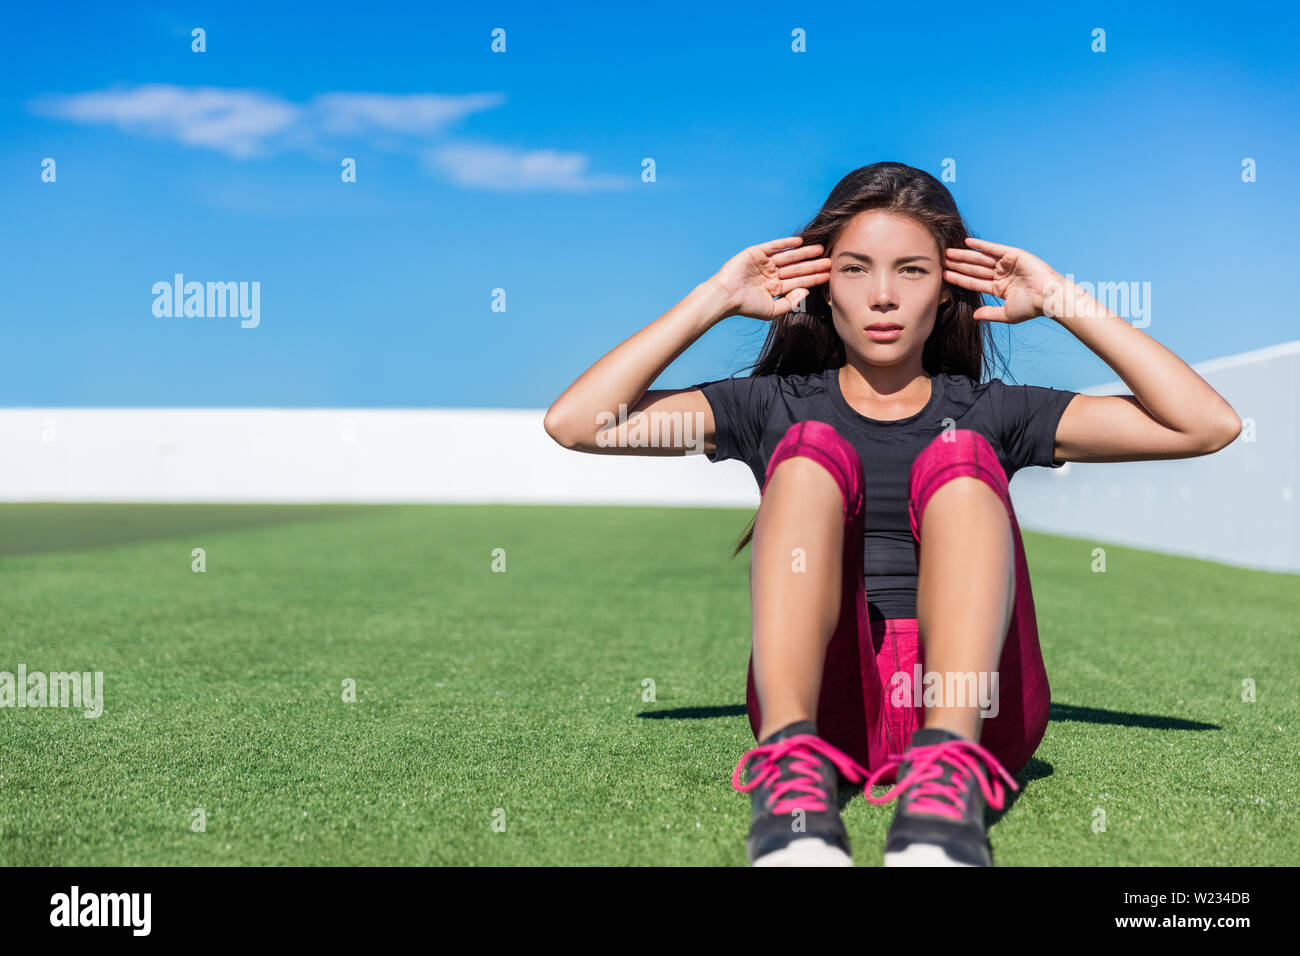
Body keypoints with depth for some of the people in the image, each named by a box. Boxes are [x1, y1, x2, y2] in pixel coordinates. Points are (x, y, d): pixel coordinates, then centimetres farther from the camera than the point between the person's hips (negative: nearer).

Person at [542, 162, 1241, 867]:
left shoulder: (985, 411, 20)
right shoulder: (778, 405, 21)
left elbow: (1208, 425, 10)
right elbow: (574, 423, 8)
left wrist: (1062, 302, 10)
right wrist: (715, 300, 10)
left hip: (975, 710, 1)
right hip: (821, 698, 0)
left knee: (958, 460, -19)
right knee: (811, 451, -18)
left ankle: (948, 763, -45)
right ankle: (793, 753, -43)